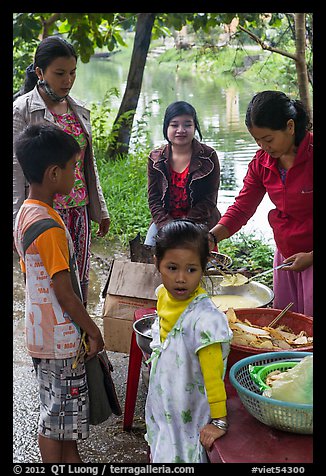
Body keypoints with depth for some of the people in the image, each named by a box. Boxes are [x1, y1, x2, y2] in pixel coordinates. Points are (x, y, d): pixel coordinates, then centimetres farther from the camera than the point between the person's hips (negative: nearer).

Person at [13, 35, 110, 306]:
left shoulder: (78, 110, 11)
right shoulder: (23, 110, -7)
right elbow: (17, 170, -9)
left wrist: (101, 209, 17)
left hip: (79, 211, 6)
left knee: (80, 281, 10)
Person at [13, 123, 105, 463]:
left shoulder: (25, 213, 4)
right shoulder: (48, 225, -25)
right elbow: (64, 292, -23)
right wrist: (94, 332, -9)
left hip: (42, 331, 9)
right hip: (59, 339, -9)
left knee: (62, 412, 23)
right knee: (57, 415, 8)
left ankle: (70, 459, 39)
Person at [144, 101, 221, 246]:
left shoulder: (209, 157, -5)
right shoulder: (155, 158, 4)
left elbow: (209, 200, -7)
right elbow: (153, 199, 1)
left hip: (199, 222, -3)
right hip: (164, 221, 3)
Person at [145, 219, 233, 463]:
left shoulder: (205, 318, -29)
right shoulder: (163, 295, -6)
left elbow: (213, 372, -26)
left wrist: (219, 421, -23)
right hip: (162, 409, 7)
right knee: (161, 454, 23)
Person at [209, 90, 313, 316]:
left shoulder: (310, 154, -18)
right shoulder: (262, 161, 0)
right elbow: (242, 208, 1)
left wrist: (310, 256, -19)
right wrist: (211, 237, -12)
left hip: (309, 257, -5)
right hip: (285, 255, 5)